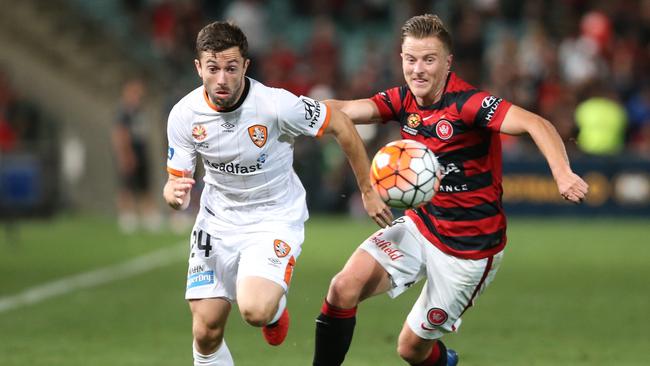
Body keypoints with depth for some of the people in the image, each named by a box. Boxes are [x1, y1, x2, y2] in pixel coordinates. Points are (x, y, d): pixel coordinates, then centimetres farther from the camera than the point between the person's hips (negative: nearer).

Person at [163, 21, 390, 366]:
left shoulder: (276, 105, -24)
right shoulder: (184, 115, -14)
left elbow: (341, 126, -9)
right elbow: (175, 183, -3)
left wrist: (368, 191, -2)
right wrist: (175, 194, -29)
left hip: (275, 218, -3)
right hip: (218, 220, 3)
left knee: (255, 310, -26)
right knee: (206, 331, -1)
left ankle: (276, 308, 12)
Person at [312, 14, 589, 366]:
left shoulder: (468, 103, -22)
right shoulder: (404, 100, -3)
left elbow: (535, 124, -35)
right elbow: (345, 110, -16)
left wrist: (563, 173, -53)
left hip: (470, 246, -5)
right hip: (419, 226, 5)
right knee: (344, 288, -17)